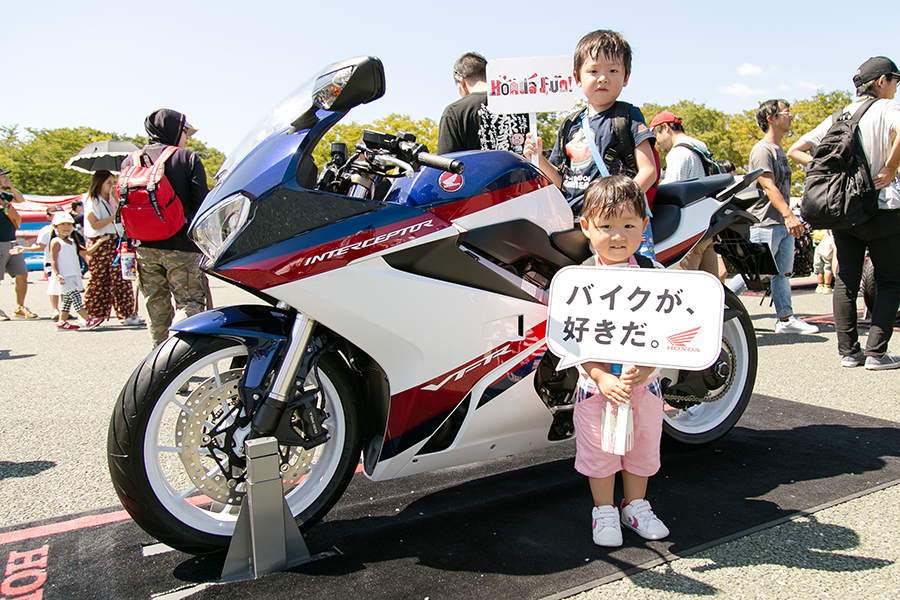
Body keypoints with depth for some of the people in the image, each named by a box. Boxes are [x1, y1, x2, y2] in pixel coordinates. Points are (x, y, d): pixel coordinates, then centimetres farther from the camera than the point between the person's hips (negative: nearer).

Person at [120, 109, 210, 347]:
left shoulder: (129, 161, 11)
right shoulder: (187, 158, -4)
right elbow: (201, 202, -10)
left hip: (144, 247, 5)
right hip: (181, 246, -5)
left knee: (156, 306, 14)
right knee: (190, 303, -3)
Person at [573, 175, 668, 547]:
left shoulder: (655, 275, -4)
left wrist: (645, 370, -21)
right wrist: (603, 378, -22)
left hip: (644, 381, 2)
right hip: (597, 383, -2)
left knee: (643, 445, 15)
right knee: (598, 447, 7)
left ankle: (635, 505, 36)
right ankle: (604, 511, 27)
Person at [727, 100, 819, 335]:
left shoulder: (779, 149, 19)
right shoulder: (762, 149, -11)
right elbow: (769, 187, -21)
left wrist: (793, 218, 22)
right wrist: (788, 215, -30)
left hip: (783, 224, 9)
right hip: (765, 224, -9)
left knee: (783, 272, 9)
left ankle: (786, 319, 14)